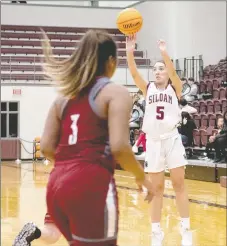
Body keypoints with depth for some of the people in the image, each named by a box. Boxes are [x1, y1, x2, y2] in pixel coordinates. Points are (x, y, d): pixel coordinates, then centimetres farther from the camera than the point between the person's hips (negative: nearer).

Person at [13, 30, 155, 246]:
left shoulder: (64, 96, 15)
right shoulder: (115, 93, -2)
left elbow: (46, 147, 10)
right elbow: (119, 147, -14)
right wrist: (141, 177, 2)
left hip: (58, 184, 7)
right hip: (91, 185, -7)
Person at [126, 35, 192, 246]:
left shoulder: (174, 89, 5)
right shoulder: (148, 90, 9)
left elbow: (173, 72, -15)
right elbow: (134, 73, -6)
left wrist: (164, 52, -30)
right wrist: (130, 52, -21)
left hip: (172, 139, -2)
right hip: (153, 141, 2)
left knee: (179, 184, 0)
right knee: (157, 188, 6)